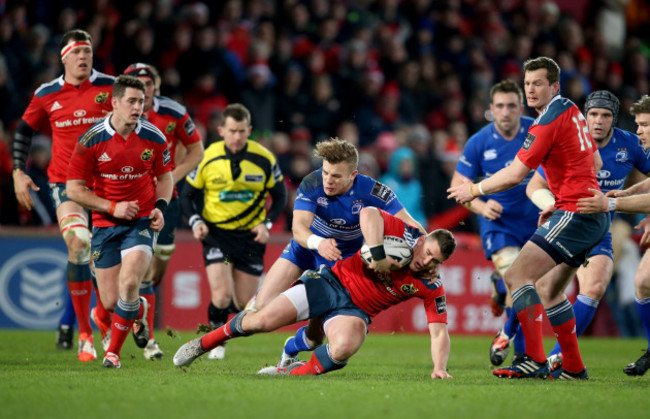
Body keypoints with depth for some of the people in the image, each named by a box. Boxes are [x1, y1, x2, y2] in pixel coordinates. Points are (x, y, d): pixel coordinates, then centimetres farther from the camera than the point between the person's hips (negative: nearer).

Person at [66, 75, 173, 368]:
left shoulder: (153, 137, -3)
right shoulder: (91, 140, -11)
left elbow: (165, 177, 14)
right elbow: (74, 189, -6)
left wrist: (160, 206, -4)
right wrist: (113, 207, -15)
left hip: (142, 222, 0)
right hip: (105, 224, 0)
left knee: (129, 283, -22)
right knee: (110, 302, 0)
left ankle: (113, 352, -7)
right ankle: (140, 310, 38)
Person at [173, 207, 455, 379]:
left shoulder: (432, 288, -8)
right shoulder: (405, 235, -15)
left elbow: (439, 331, -8)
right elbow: (368, 213, -29)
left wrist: (440, 368, -23)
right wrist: (378, 254, -37)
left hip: (356, 310, 1)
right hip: (334, 281, -1)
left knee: (343, 349, -35)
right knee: (262, 321, -12)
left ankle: (293, 372, -8)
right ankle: (202, 344, 14)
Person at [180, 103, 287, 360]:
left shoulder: (264, 159, -9)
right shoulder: (208, 158, -10)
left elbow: (280, 196, 4)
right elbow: (187, 195, 3)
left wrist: (266, 223, -12)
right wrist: (195, 222, -14)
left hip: (250, 234, 1)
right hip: (216, 232, -1)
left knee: (244, 305, 5)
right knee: (222, 296, -18)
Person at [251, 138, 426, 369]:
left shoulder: (370, 191, -29)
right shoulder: (312, 184, -28)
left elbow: (411, 226, -27)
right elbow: (299, 227, -38)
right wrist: (318, 243, -60)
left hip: (343, 257, 0)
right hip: (306, 245, 1)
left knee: (317, 332, -8)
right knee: (263, 306, -12)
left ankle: (291, 350, 28)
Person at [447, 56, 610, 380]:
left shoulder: (548, 122, -13)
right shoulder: (572, 111, 15)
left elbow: (514, 175, -13)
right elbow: (594, 162, 24)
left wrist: (474, 190, 1)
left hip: (574, 213, -10)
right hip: (594, 217, 10)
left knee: (517, 276, -15)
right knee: (550, 288, 18)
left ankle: (535, 359, -22)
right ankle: (574, 367, 19)